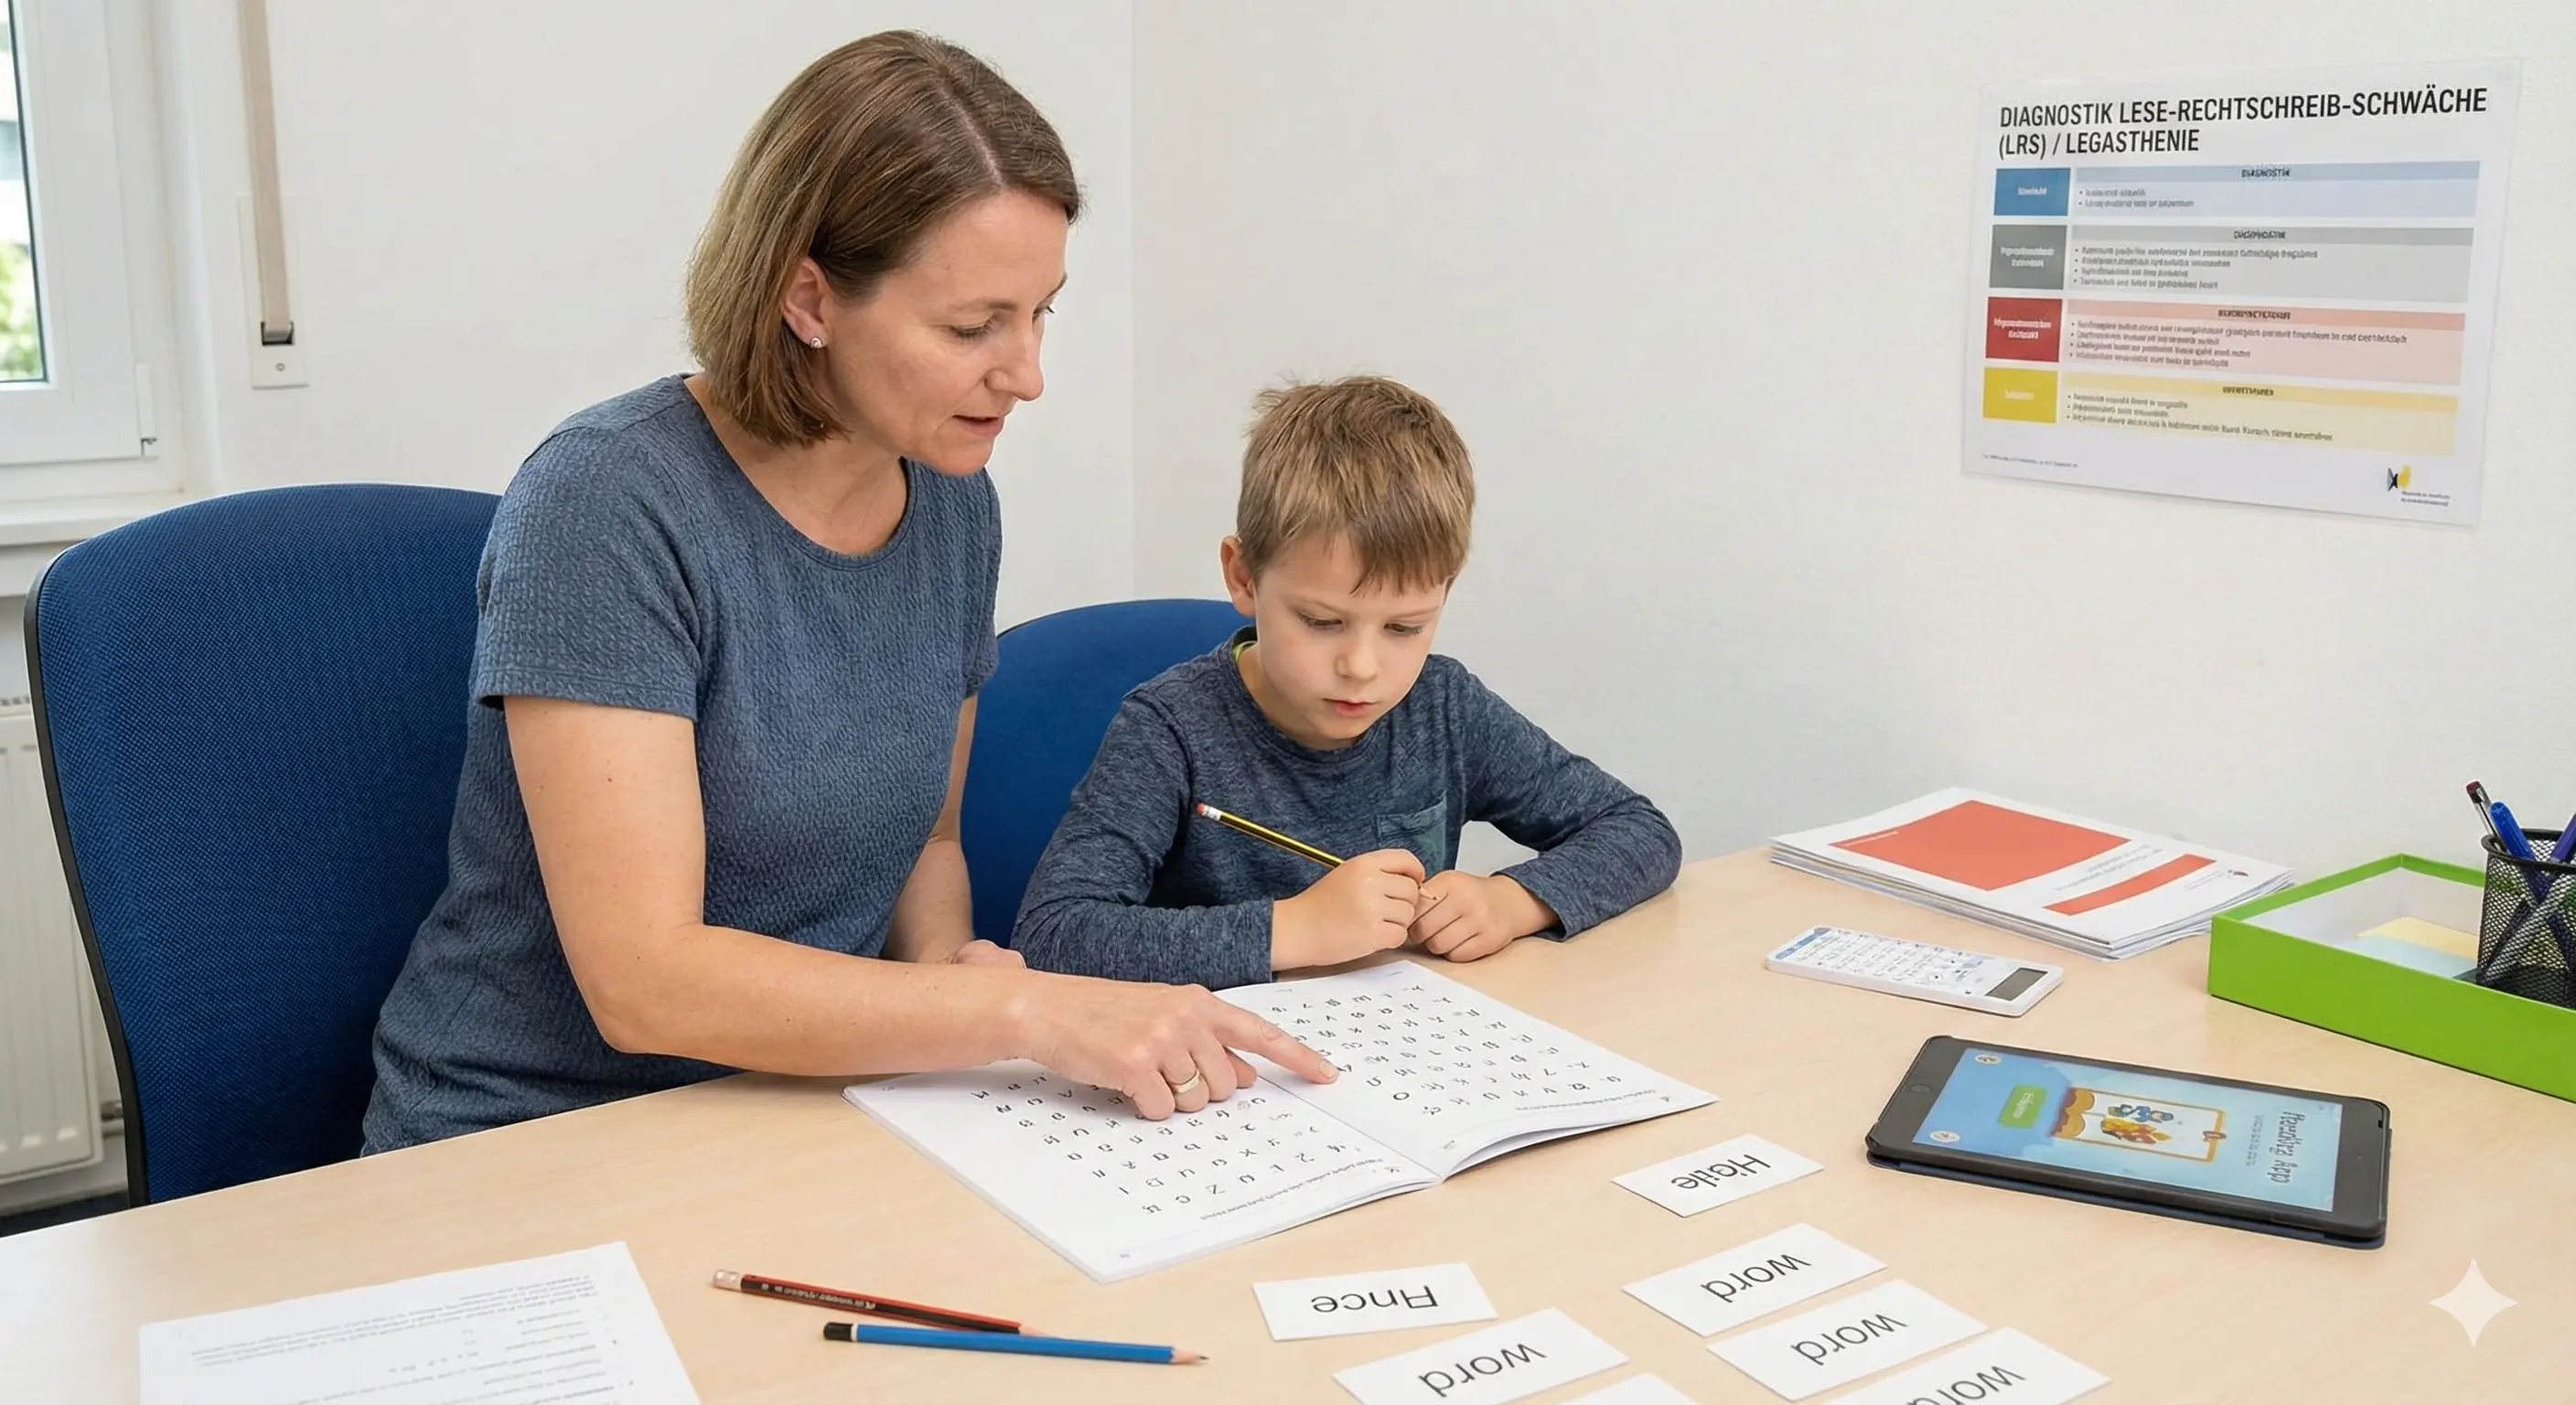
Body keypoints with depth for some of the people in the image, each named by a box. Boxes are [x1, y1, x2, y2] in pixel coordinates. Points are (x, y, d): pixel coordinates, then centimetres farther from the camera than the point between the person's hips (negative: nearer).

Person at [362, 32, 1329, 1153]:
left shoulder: (952, 502, 1)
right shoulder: (608, 503, -19)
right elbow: (643, 978, -24)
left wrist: (949, 964, -7)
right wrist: (1030, 1010, -28)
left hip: (800, 1113, 6)